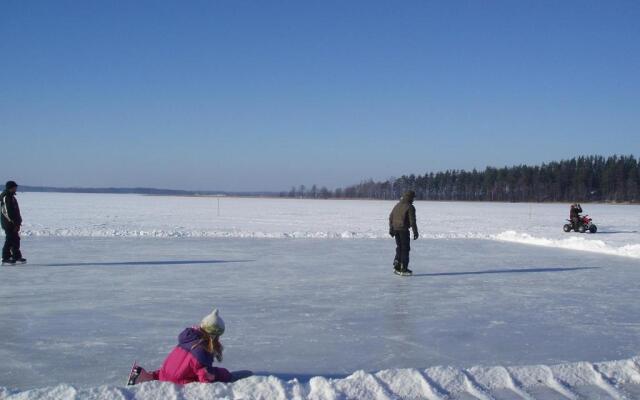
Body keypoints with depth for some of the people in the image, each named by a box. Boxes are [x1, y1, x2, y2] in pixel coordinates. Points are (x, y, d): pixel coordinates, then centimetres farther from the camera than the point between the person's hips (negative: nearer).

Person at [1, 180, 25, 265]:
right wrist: (13, 222, -22)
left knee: (16, 239, 14)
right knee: (9, 240, -8)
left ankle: (17, 257, 22)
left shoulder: (11, 197, 16)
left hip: (14, 223, 10)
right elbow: (6, 212, -21)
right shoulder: (5, 197, -15)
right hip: (9, 223, -10)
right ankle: (5, 258, -4)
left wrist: (18, 222, 20)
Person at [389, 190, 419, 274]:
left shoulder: (397, 205, 11)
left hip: (395, 229, 7)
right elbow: (412, 221, -15)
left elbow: (391, 217, 15)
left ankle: (397, 264, 14)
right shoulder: (410, 207, -12)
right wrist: (415, 232, -8)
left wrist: (391, 229, 22)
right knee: (405, 248, 2)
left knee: (399, 247, 18)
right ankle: (404, 268, 3)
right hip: (404, 229, -7)